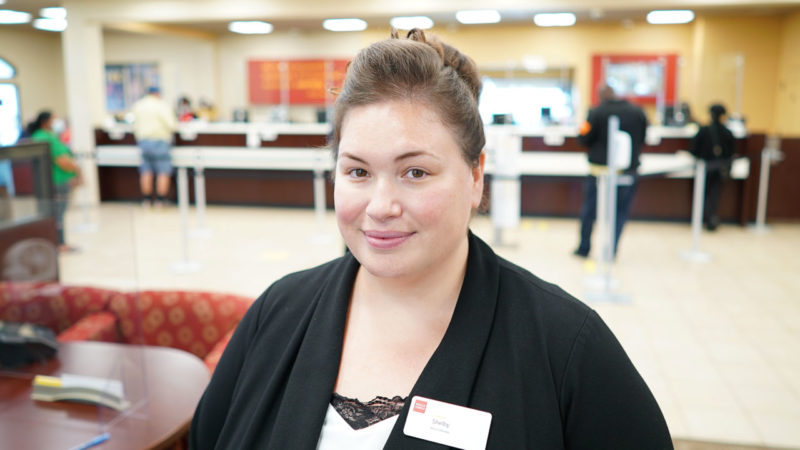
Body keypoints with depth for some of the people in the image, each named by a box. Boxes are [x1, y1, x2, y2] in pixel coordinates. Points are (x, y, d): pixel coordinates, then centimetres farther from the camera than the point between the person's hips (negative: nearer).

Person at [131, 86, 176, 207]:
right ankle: (160, 201, -1)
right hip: (160, 141, -5)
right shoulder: (162, 105, -8)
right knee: (163, 172, 0)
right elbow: (171, 125, -13)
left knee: (146, 172, 10)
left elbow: (135, 125, 13)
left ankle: (146, 200, 12)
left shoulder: (137, 105, 9)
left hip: (143, 141, 5)